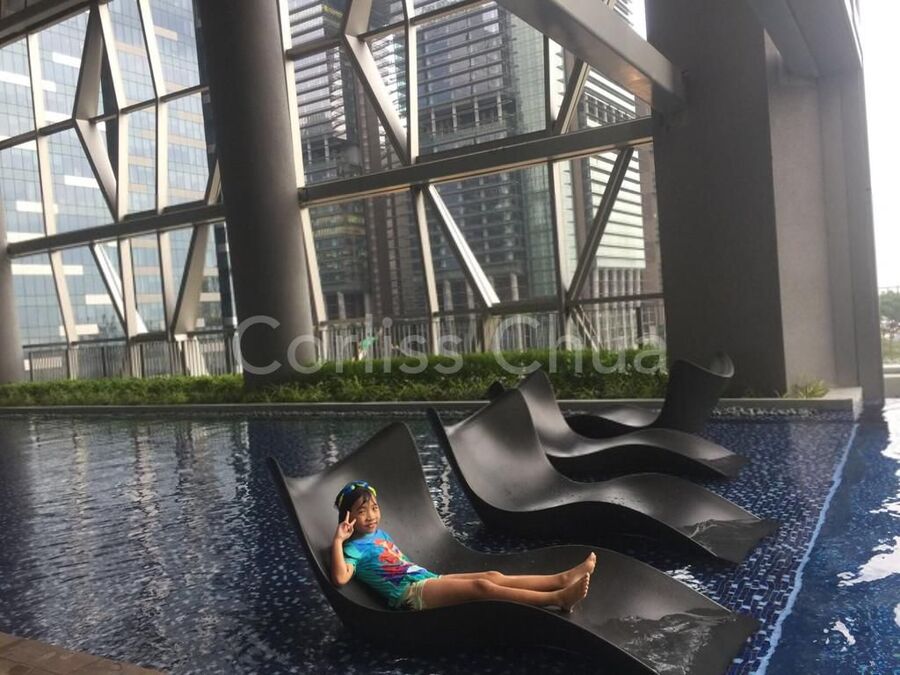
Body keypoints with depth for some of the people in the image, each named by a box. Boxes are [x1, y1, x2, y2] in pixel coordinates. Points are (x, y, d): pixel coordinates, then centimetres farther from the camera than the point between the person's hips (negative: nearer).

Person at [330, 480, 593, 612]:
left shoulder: (379, 533, 22)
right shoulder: (355, 548, -3)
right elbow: (340, 578, -20)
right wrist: (338, 541, -23)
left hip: (430, 580, 9)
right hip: (411, 592, -9)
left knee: (493, 576, -8)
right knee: (481, 586, -26)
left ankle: (562, 578, -15)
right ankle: (557, 599, -35)